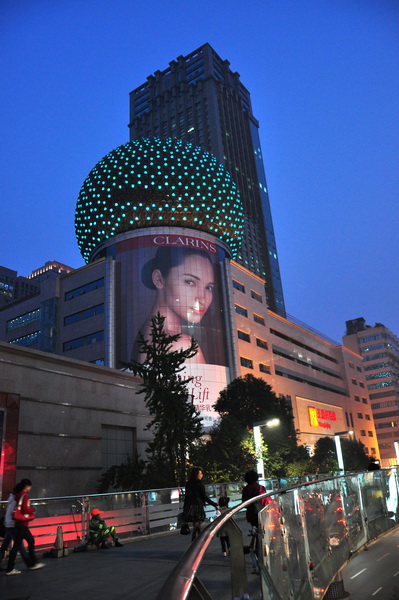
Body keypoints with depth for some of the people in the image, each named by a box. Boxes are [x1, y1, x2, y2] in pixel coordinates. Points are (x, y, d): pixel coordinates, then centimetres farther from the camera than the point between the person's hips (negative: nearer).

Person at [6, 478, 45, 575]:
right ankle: (9, 569, 5)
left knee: (31, 541, 17)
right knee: (17, 545, -2)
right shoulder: (24, 496, -16)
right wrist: (32, 509, -4)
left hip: (22, 524, 9)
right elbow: (25, 510, -21)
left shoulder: (18, 495, 10)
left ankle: (32, 563, 26)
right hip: (22, 524, -9)